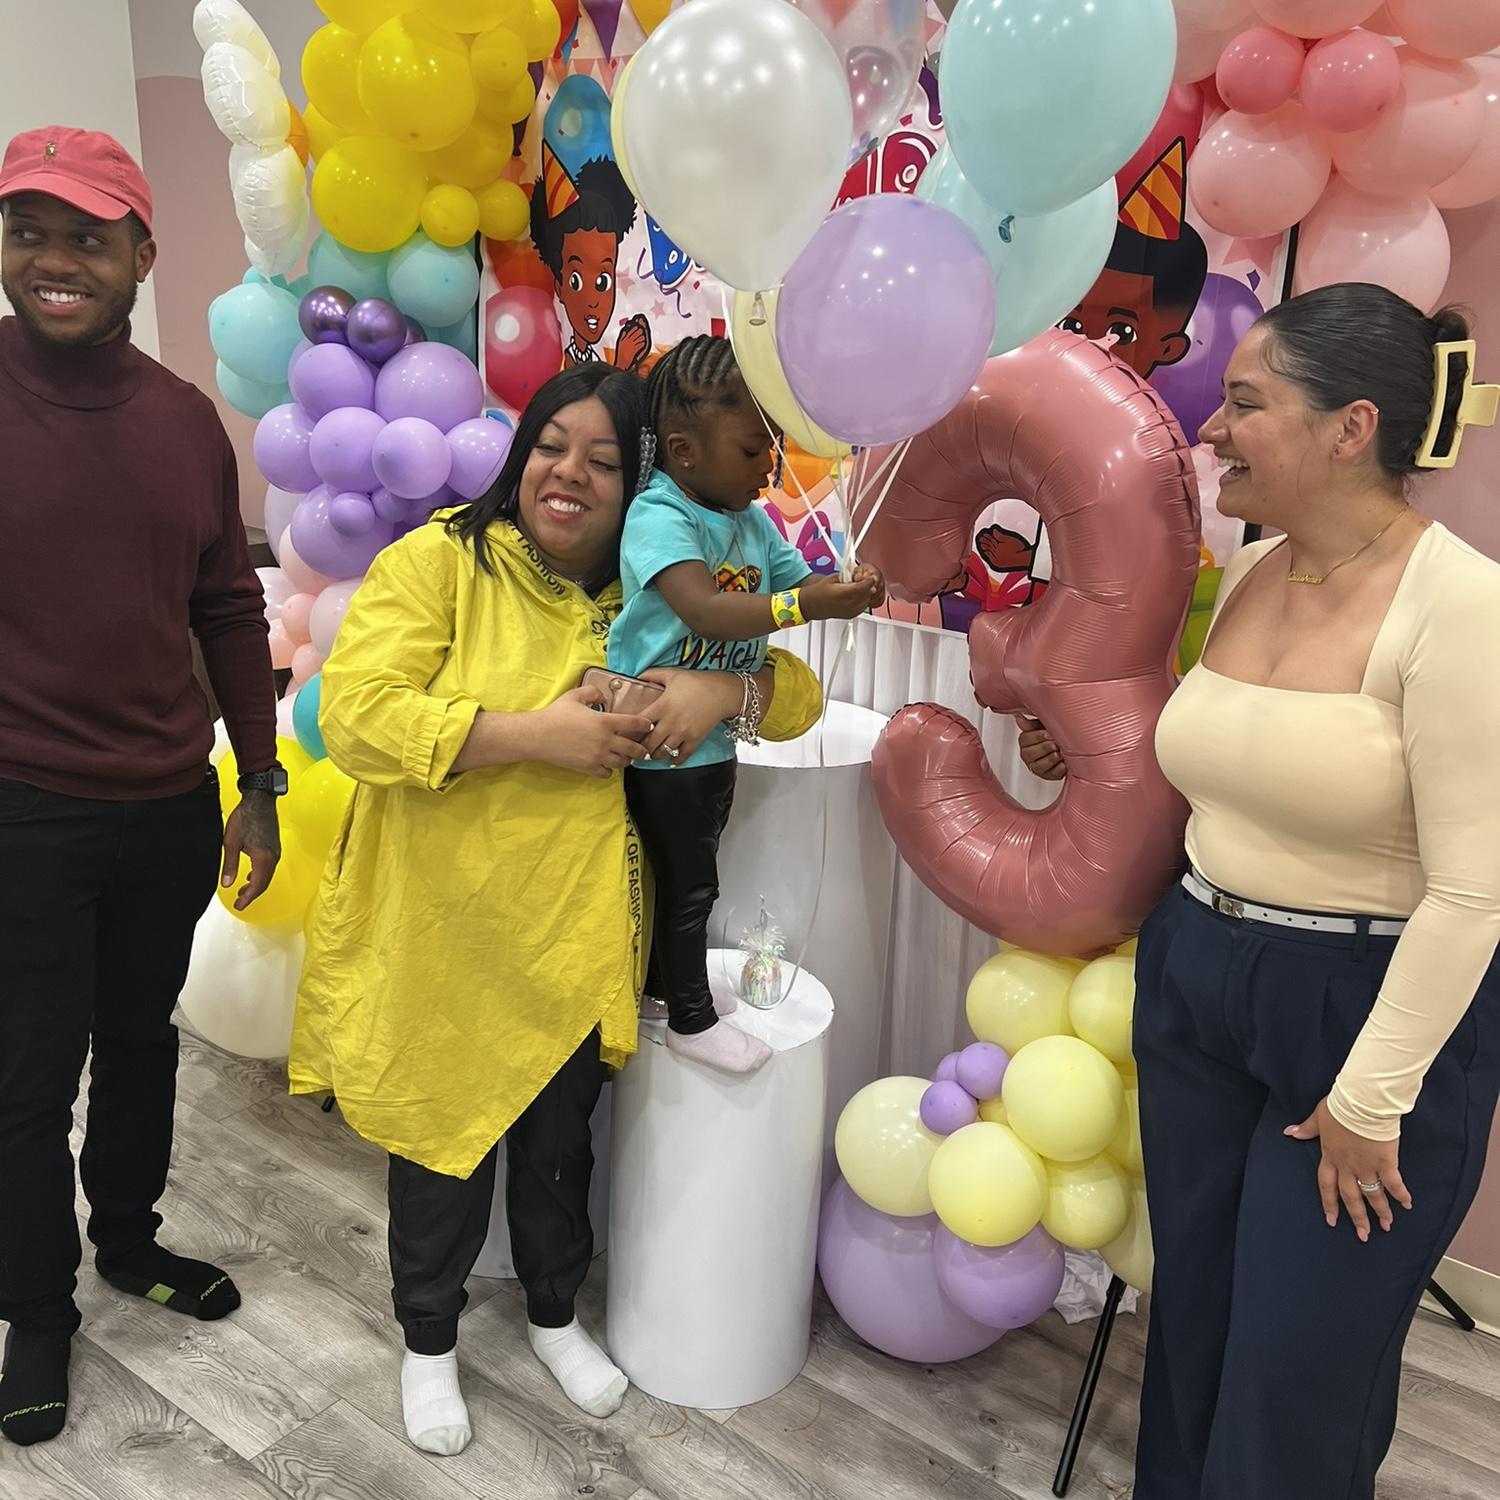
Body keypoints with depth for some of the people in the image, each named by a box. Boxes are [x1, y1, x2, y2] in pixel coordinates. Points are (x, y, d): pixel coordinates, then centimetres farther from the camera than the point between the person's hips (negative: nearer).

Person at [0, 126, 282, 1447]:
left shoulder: (187, 419, 3)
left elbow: (229, 610, 8)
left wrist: (260, 783, 8)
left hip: (170, 808, 4)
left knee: (143, 1042, 20)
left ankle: (129, 1239, 43)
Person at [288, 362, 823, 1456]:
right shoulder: (438, 561, -11)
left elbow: (797, 692, 4)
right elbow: (355, 715, -22)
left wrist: (723, 687, -19)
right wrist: (536, 734, -26)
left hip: (577, 941, 3)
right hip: (441, 937, -3)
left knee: (560, 1140, 20)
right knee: (443, 1142, 15)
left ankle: (556, 1315, 49)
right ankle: (430, 1340, 43)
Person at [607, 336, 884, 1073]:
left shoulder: (753, 522, 6)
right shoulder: (658, 517, -20)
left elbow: (799, 582, 6)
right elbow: (706, 609, -35)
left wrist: (847, 588, -17)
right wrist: (804, 606, -45)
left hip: (715, 740, 8)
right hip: (659, 742, -8)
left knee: (687, 873, 22)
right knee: (686, 882, 6)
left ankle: (663, 980, 42)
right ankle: (691, 1019, 24)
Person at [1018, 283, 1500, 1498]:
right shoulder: (1249, 576, 3)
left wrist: (1371, 1100, -16)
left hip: (1370, 1006, -6)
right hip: (1195, 976, 7)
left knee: (1298, 1376, 10)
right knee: (1190, 1323, 21)